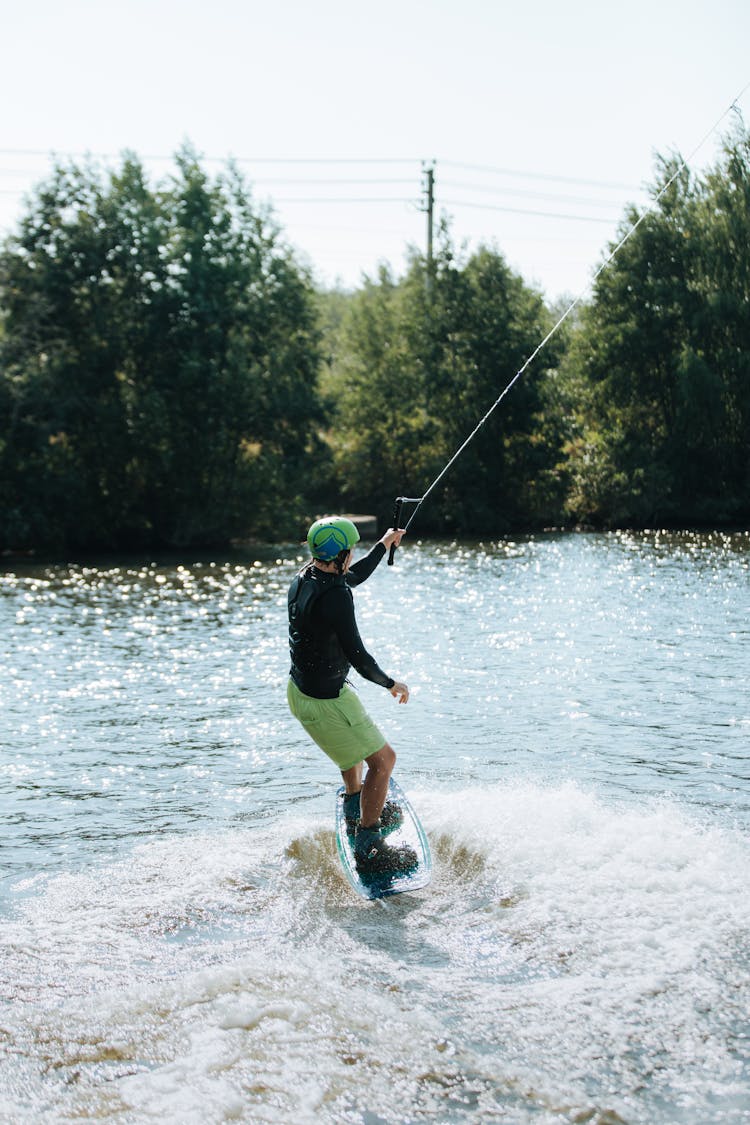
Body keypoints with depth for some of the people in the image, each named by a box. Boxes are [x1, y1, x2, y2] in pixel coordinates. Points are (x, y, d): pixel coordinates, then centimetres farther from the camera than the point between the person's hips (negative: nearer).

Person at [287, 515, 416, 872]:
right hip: (323, 703, -10)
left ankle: (355, 808, 49)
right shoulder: (335, 596, -28)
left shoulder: (306, 576, 0)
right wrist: (392, 684, -9)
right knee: (382, 759, 0)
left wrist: (383, 545, 31)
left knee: (356, 732, 35)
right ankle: (368, 847, 6)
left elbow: (352, 576, 21)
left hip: (300, 688, 10)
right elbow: (357, 656, -26)